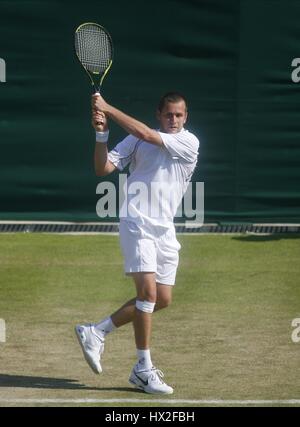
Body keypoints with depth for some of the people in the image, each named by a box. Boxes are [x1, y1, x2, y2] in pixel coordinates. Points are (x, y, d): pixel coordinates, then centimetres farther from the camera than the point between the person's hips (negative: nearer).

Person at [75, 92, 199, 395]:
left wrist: (108, 109, -12)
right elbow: (103, 169, 0)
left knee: (162, 300, 6)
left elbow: (147, 135, -12)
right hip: (137, 223, -4)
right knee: (148, 291, -15)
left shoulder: (189, 143, 0)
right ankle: (144, 369, -10)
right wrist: (102, 133, -14)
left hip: (165, 230, 4)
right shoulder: (136, 140, 3)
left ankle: (96, 333, 18)